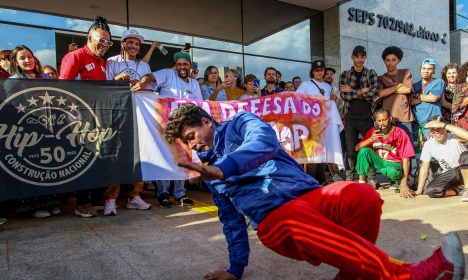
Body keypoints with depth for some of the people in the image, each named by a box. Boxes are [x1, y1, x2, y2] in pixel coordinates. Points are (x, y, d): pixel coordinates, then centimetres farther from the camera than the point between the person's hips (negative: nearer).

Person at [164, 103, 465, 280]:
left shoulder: (239, 123, 7)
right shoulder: (209, 172, 22)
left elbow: (266, 142, -18)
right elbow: (231, 220, 27)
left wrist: (221, 169, -31)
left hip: (309, 194, -2)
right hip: (274, 219, 2)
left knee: (363, 196, -32)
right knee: (295, 221, -36)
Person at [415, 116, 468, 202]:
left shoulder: (454, 137, -18)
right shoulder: (428, 145, -8)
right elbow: (424, 169, -4)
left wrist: (442, 124, -42)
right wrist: (419, 190, -8)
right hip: (449, 175, 3)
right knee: (430, 191, -25)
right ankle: (461, 189, 1)